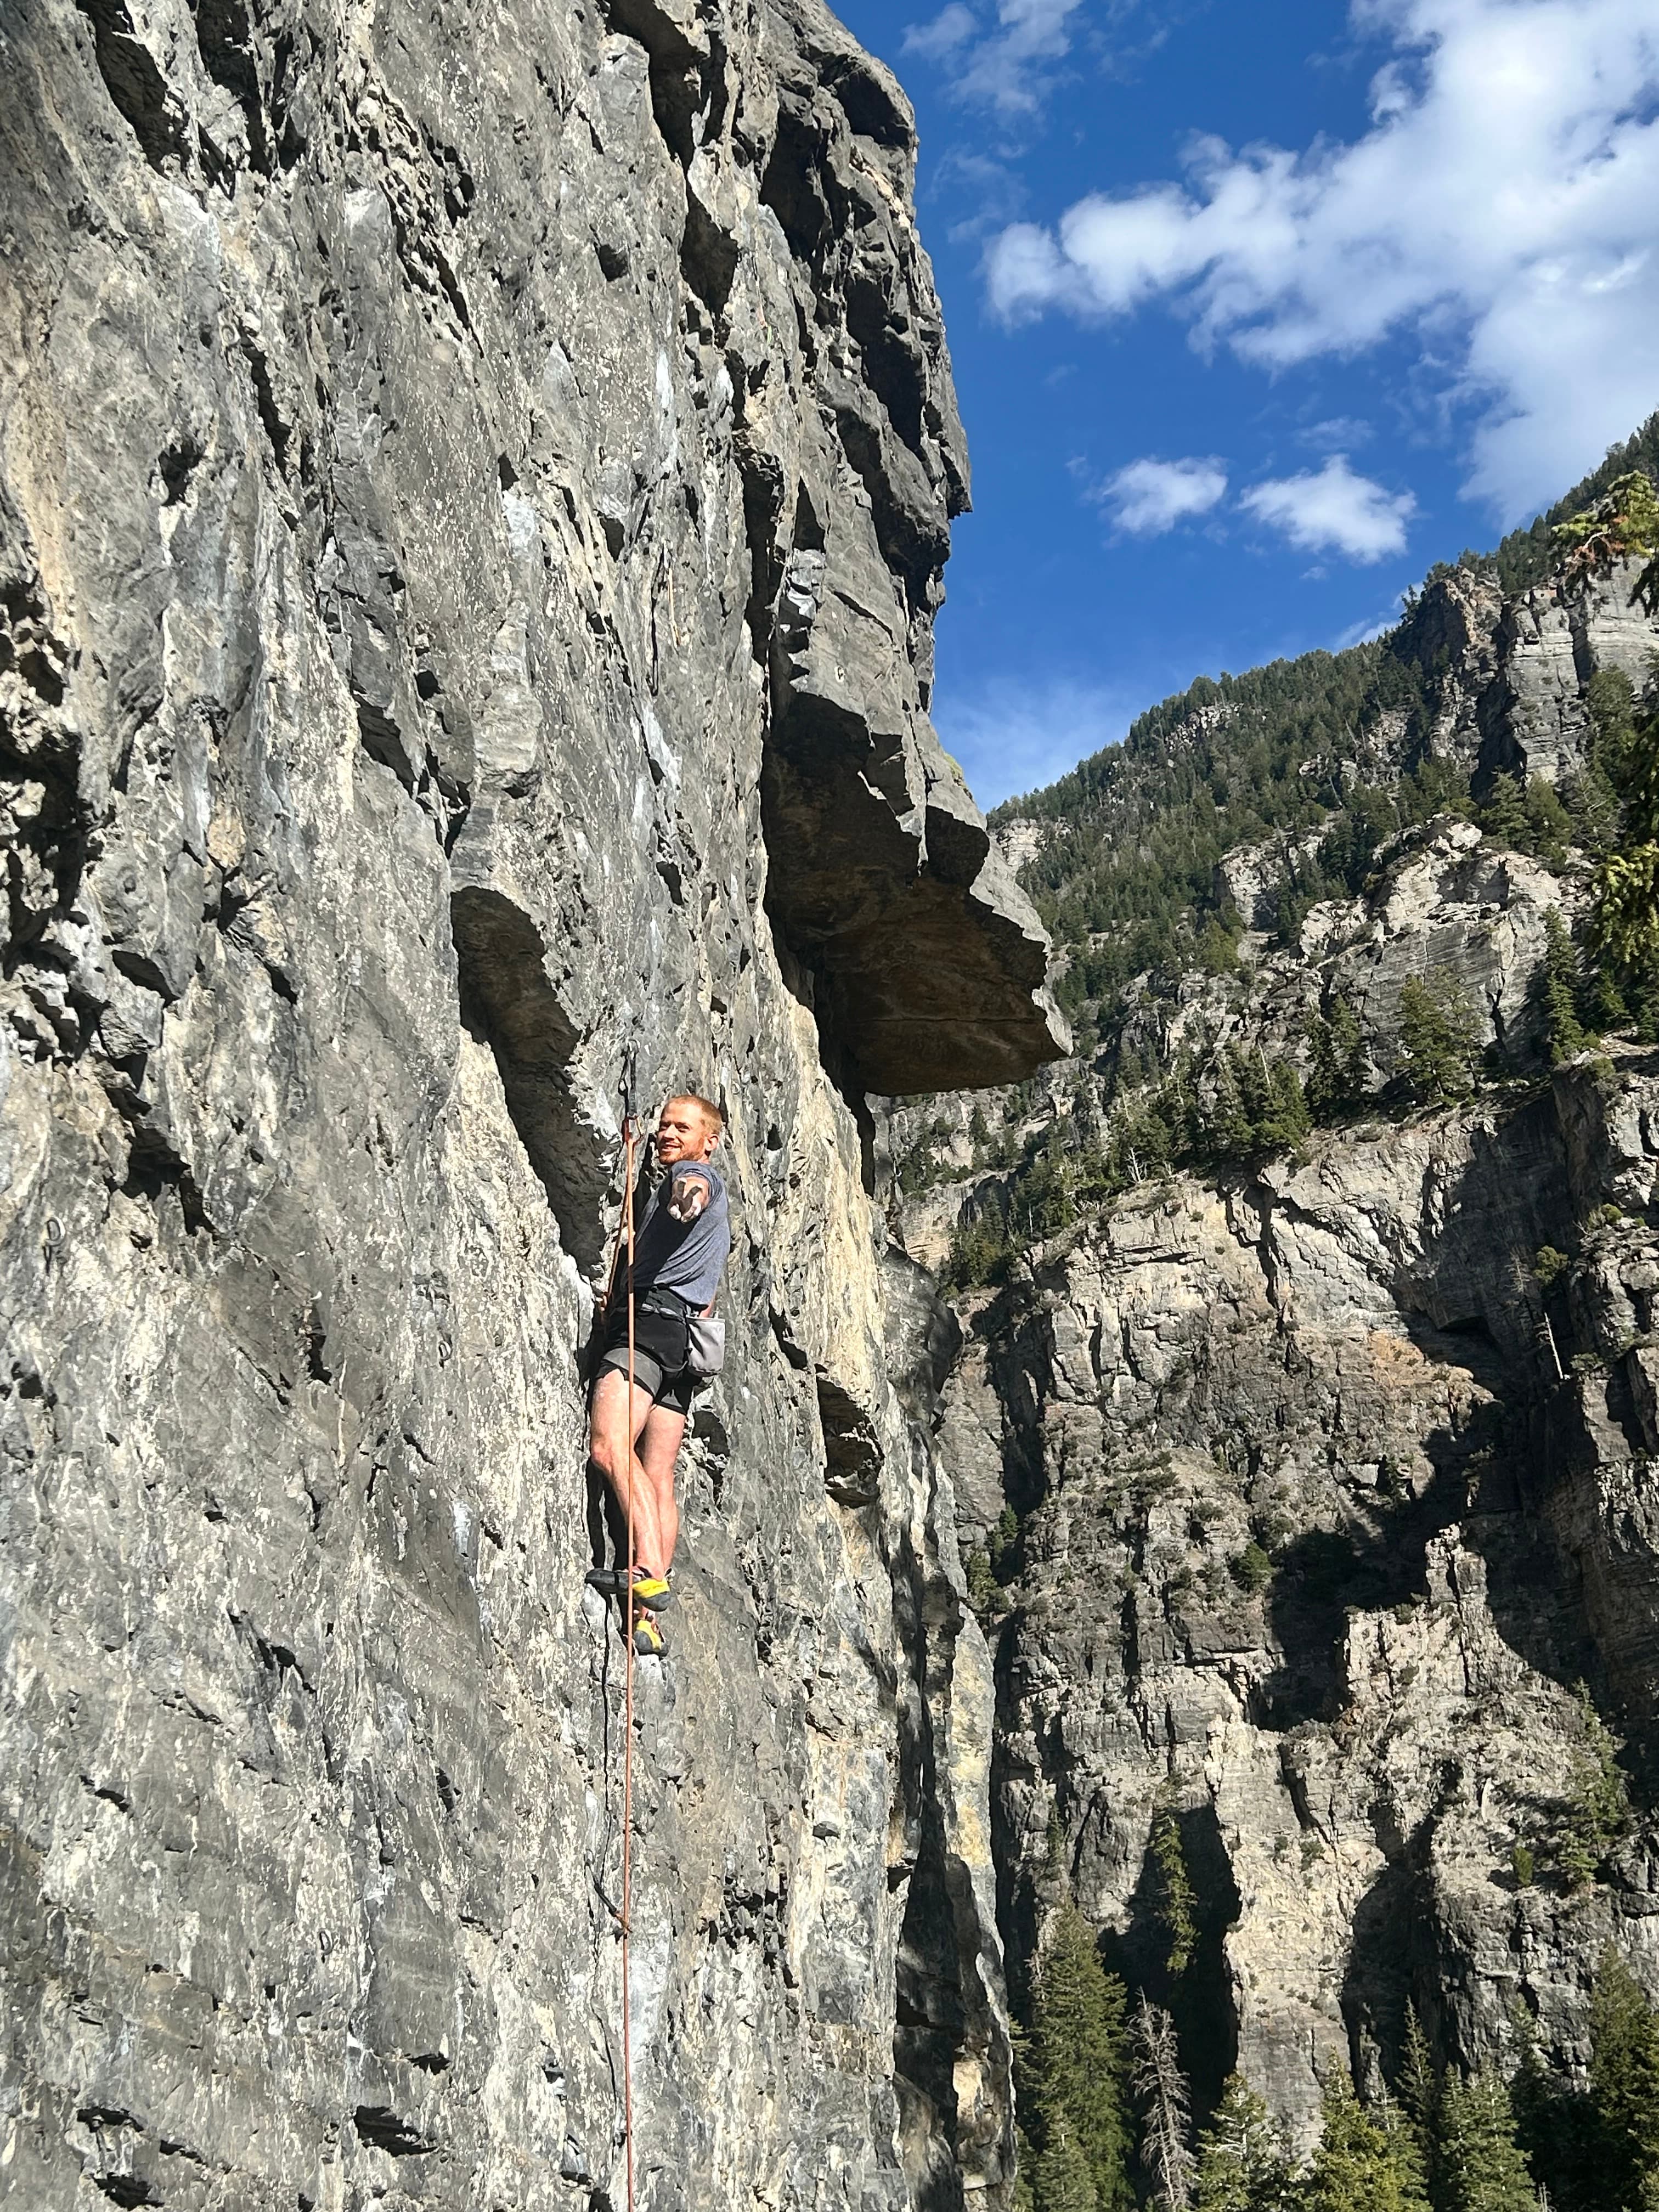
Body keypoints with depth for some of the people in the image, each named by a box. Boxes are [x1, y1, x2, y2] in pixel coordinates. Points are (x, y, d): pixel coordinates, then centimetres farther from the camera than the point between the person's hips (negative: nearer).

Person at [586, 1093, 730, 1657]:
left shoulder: (693, 1175, 5)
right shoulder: (715, 1213, 33)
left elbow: (695, 1188, -22)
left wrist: (687, 1195, -43)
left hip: (650, 1318, -10)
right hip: (685, 1338, 10)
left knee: (609, 1445, -25)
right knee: (658, 1477, 0)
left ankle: (649, 1572, -37)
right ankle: (648, 1616, -5)